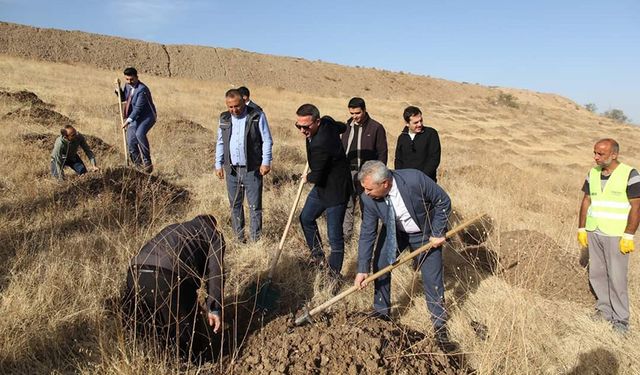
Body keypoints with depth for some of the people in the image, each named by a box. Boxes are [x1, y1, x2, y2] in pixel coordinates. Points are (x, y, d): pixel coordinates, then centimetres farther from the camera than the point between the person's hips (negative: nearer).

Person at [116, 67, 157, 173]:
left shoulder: (142, 89, -22)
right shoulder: (128, 86, 5)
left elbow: (138, 108, -25)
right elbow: (123, 98, 21)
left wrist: (128, 120, -27)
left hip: (147, 116, -8)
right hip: (134, 117, 8)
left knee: (140, 133, -35)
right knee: (131, 142, 2)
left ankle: (147, 162, -27)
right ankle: (138, 165, 19)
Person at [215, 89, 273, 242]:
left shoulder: (257, 116, -5)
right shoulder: (224, 118, 9)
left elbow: (267, 141, -4)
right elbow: (220, 142, 15)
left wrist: (266, 162, -12)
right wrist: (218, 164, 10)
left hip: (252, 169, -4)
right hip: (231, 170, 5)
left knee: (255, 206, 0)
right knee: (235, 205, 11)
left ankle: (256, 240, 8)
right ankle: (239, 239, 22)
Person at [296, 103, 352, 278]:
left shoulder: (319, 145, -34)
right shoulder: (327, 121, -6)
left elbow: (317, 177, -24)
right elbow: (343, 127, 18)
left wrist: (307, 178, -1)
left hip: (336, 191, -11)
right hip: (323, 186, 11)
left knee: (334, 236, -2)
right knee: (306, 218, 22)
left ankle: (334, 274, 12)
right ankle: (318, 257, 36)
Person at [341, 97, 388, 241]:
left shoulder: (376, 128, -5)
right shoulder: (348, 126, 12)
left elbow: (382, 153, -5)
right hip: (348, 172, 5)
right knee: (346, 205, 5)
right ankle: (345, 235, 13)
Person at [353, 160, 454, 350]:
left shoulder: (415, 179, -37)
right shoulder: (368, 199, -25)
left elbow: (443, 202, -21)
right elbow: (367, 233, -16)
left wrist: (437, 233, -19)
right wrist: (362, 269, -18)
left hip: (426, 233, -3)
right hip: (394, 232, 3)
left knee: (432, 279, 0)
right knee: (379, 266, -1)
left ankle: (439, 325, 21)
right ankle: (381, 312, 21)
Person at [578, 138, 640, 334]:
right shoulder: (593, 173, 6)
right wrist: (581, 229, 9)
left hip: (616, 235, -5)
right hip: (593, 233, 5)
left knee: (617, 277, -1)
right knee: (596, 274, 10)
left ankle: (621, 319, 11)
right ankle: (604, 309, 25)